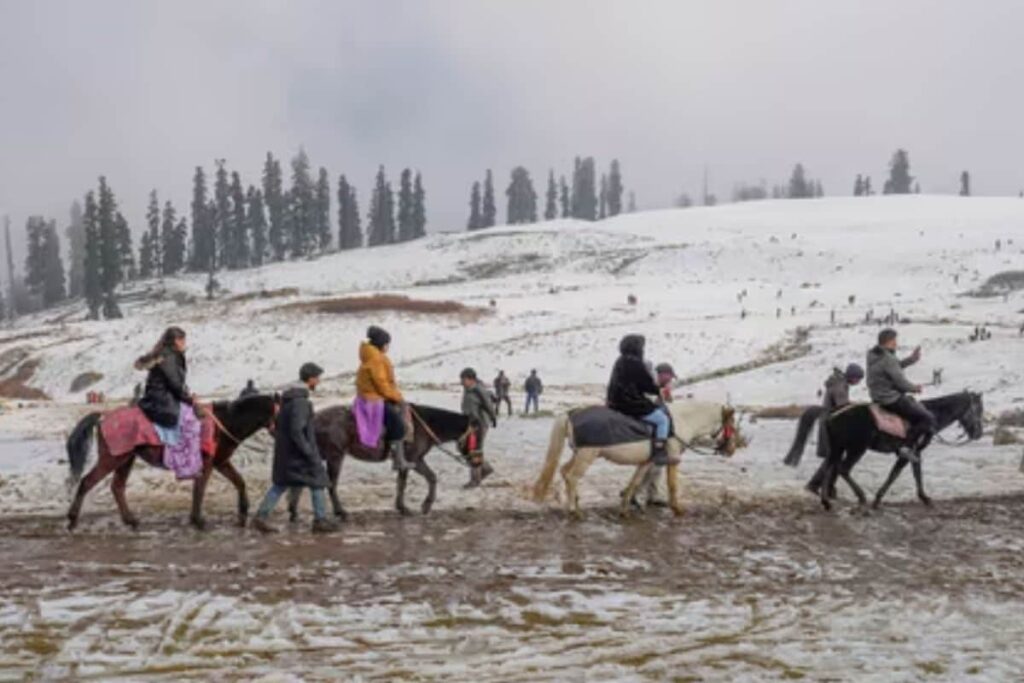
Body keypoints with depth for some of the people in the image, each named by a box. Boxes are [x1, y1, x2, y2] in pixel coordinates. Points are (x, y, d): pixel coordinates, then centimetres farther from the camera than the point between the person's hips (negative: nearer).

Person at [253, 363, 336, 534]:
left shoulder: (288, 397, 8)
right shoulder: (300, 402, -22)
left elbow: (279, 424, 16)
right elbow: (296, 431, -26)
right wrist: (310, 453, -21)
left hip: (284, 449, 9)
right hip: (299, 451, -9)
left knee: (280, 483, 15)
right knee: (317, 482, 5)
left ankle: (261, 516, 12)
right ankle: (320, 520, 12)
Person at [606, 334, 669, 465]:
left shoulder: (620, 363, 13)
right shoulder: (635, 364, -16)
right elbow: (647, 384, -11)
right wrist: (658, 391, 7)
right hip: (632, 405, -10)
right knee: (663, 420, -1)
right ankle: (659, 453, -9)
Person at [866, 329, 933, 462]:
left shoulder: (873, 356, 9)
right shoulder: (888, 359, -22)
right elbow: (900, 382, -19)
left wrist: (911, 359, 19)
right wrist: (914, 388, 0)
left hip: (878, 398, 10)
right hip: (892, 400, -10)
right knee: (927, 418, -8)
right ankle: (908, 447, -14)